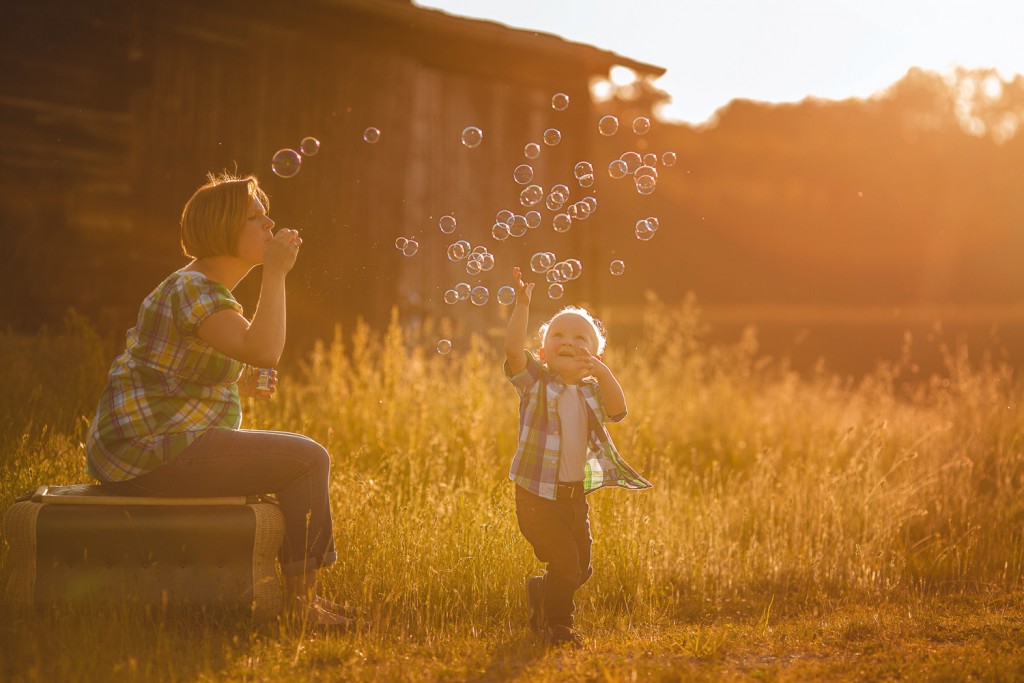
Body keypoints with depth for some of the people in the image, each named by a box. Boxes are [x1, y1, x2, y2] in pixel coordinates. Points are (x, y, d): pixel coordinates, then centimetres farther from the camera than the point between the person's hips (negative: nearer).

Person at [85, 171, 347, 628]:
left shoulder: (211, 290, 16)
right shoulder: (192, 290, -16)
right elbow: (264, 350, -32)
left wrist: (237, 387, 9)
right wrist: (276, 273, -22)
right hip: (150, 452, -11)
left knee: (303, 460, 20)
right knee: (308, 459, -11)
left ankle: (302, 590, 22)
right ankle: (301, 600, -3)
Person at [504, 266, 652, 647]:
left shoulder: (591, 390, 7)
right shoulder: (534, 381, -5)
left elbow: (617, 411, -12)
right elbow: (513, 349, -22)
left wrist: (602, 372, -26)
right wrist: (521, 305, -30)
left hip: (576, 494, 5)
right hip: (537, 494, -5)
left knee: (581, 569, 14)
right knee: (565, 565, -8)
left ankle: (539, 594, 41)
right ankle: (557, 625, 17)